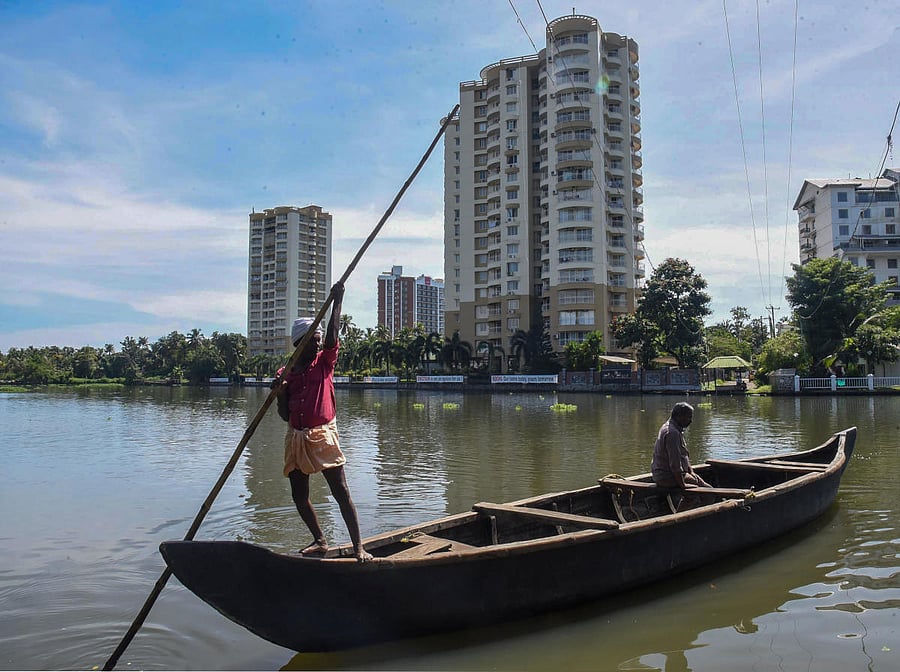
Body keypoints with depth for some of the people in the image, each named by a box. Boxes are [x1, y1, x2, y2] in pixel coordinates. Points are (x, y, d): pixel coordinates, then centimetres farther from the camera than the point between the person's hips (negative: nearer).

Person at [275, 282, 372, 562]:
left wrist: (337, 302, -24)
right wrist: (280, 393, -13)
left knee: (341, 492, -7)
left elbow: (332, 337, -16)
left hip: (323, 435, -4)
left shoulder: (324, 363, 2)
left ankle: (358, 546, -6)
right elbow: (285, 415, 7)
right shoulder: (286, 372, 7)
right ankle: (320, 541, 27)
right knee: (299, 496, 10)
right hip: (296, 438, 4)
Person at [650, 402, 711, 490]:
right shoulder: (672, 433, -22)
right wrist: (682, 485, -21)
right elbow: (674, 463, -24)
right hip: (668, 478, -11)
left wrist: (691, 471, 13)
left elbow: (684, 455, 22)